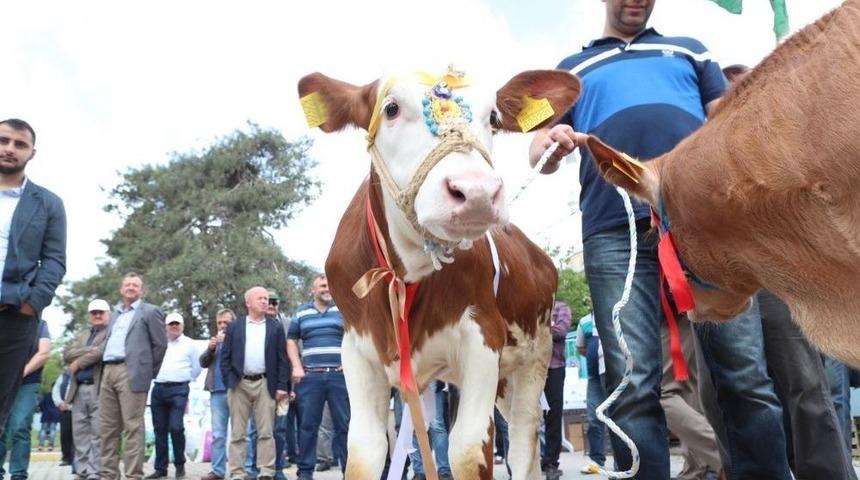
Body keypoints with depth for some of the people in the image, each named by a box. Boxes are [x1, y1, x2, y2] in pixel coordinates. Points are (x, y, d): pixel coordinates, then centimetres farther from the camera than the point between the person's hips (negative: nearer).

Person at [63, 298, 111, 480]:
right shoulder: (81, 334, 24)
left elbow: (103, 351, -14)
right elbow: (67, 353, 7)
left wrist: (79, 362, -5)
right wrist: (89, 350, -7)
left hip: (99, 389, -6)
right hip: (79, 389, 6)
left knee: (98, 434, -6)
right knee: (80, 434, 6)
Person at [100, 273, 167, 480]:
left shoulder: (150, 311, 3)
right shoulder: (114, 314, 24)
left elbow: (160, 344, -1)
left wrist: (148, 373, 1)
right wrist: (105, 370, 14)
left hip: (131, 373, -7)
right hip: (107, 371, 7)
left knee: (133, 427, -7)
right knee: (107, 426, 8)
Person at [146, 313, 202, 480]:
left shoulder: (189, 344, 8)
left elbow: (197, 369, 11)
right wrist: (159, 377, 12)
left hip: (178, 389, -3)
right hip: (158, 389, 3)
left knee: (176, 427, -13)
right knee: (159, 429, 5)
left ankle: (180, 465, 4)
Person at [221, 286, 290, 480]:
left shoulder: (275, 328, 10)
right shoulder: (234, 327, 10)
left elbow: (282, 359, 5)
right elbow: (225, 357, 7)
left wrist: (282, 386, -3)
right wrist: (229, 382, -3)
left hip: (265, 384, 0)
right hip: (239, 384, 1)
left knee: (266, 432, -1)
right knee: (237, 433, 3)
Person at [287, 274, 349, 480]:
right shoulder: (301, 313, 13)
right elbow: (291, 341, 15)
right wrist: (297, 367, 3)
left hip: (340, 375, -1)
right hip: (310, 376, 1)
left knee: (344, 423, 1)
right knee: (308, 425, 4)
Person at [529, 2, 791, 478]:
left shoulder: (688, 50, 30)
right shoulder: (571, 69, 27)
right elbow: (538, 152, 18)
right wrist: (551, 144, -7)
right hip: (616, 231, -1)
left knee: (746, 373, -5)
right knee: (635, 385, -8)